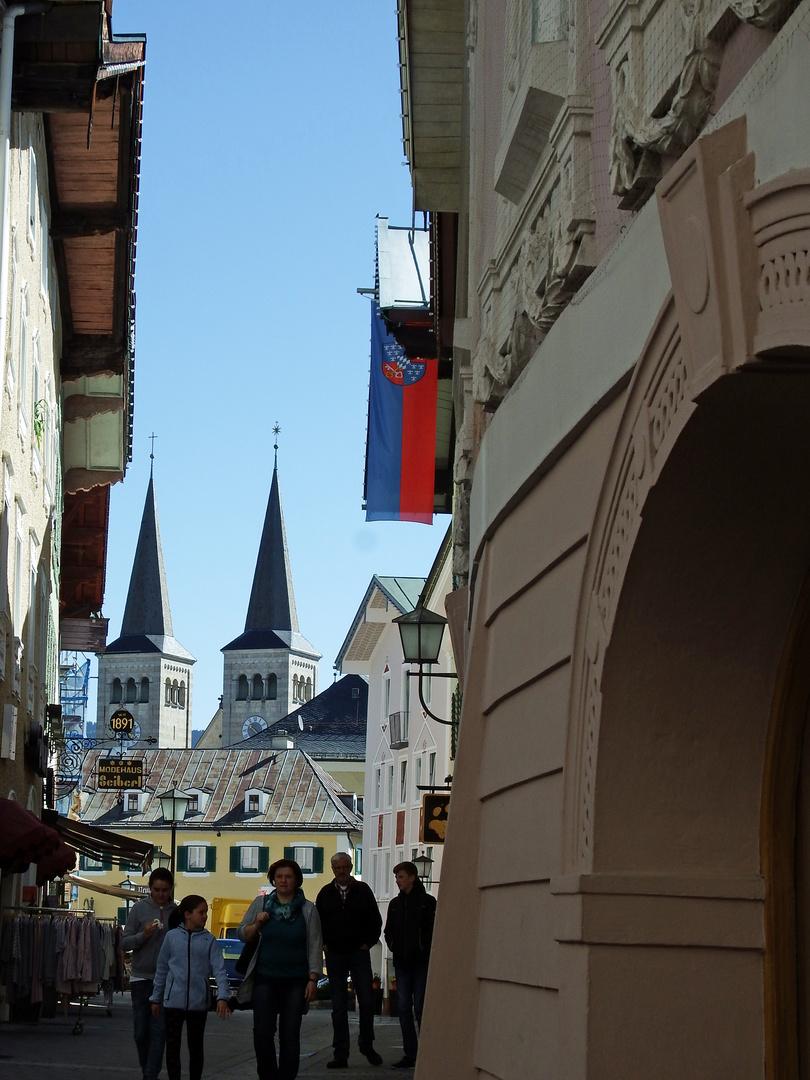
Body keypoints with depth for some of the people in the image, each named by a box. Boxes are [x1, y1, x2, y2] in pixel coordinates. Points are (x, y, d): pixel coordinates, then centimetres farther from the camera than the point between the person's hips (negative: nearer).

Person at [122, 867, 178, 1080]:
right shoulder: (139, 908, -2)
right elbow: (125, 943, -1)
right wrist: (143, 935, -19)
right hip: (141, 977, 0)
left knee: (159, 1030, -5)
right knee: (141, 1031, 5)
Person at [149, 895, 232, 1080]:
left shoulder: (209, 940, -1)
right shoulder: (172, 936, 0)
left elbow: (219, 969, -8)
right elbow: (162, 969, 7)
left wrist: (223, 997, -21)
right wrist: (156, 998, 10)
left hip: (198, 1002, 0)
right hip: (173, 1001, 0)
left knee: (196, 1047, 11)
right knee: (172, 1046, 6)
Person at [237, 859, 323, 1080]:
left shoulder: (308, 910, 1)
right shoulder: (261, 904, 6)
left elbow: (315, 947, 0)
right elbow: (243, 934, 12)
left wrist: (313, 979, -7)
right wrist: (257, 924, -9)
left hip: (295, 981, -1)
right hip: (265, 978, 1)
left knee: (290, 1035, 0)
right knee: (262, 1033, -2)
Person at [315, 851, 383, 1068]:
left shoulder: (363, 890, 2)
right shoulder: (326, 893, 5)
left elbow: (376, 920, 7)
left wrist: (368, 943, 0)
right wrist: (322, 944, 3)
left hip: (359, 953, -1)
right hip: (335, 955, 1)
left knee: (367, 1001, -5)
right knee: (339, 1006, 2)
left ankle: (366, 1045, 15)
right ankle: (340, 1054, 4)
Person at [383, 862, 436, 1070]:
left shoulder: (427, 902, -4)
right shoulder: (395, 904, 13)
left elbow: (433, 929, -8)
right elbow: (388, 930, 19)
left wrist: (423, 948, -12)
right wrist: (393, 946, 4)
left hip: (421, 962, -6)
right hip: (402, 962, 6)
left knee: (420, 1008, -6)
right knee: (404, 1008, 4)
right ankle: (410, 1055, 8)